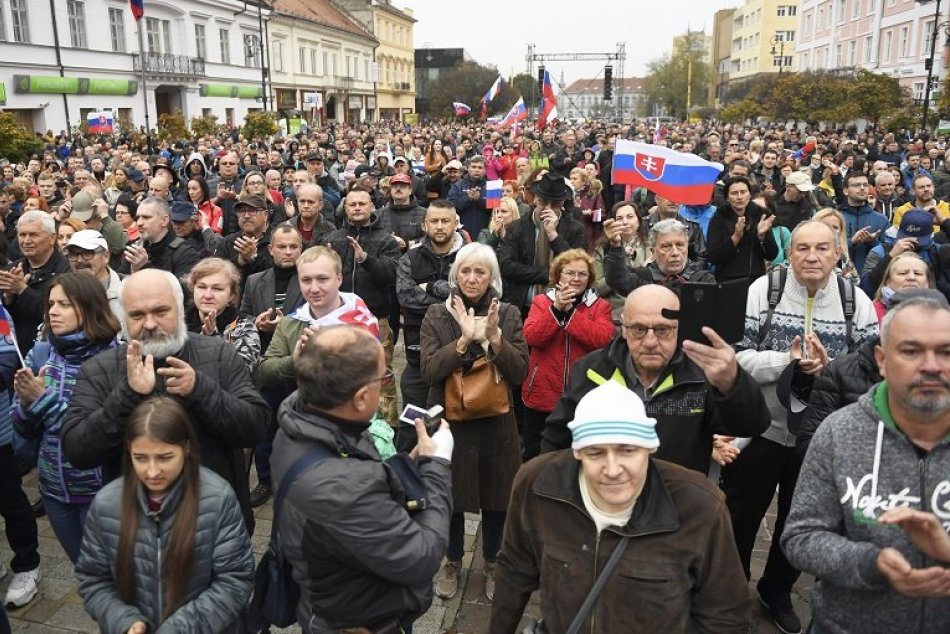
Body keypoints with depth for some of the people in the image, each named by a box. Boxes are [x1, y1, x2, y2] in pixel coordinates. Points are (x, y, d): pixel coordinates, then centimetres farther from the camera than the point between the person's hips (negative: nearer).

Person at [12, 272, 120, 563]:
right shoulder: (40, 354, -1)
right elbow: (25, 430, 4)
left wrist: (44, 398, -22)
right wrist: (26, 402, -16)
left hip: (100, 489, -5)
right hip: (53, 487, 5)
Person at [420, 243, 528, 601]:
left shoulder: (508, 315, 0)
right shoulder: (437, 316, -3)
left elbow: (520, 372, -7)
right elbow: (429, 371, -14)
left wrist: (494, 336, -21)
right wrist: (465, 338, -24)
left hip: (496, 423, 1)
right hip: (449, 422, 0)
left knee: (496, 496, 12)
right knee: (452, 495, 13)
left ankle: (492, 563, 36)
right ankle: (452, 563, 36)